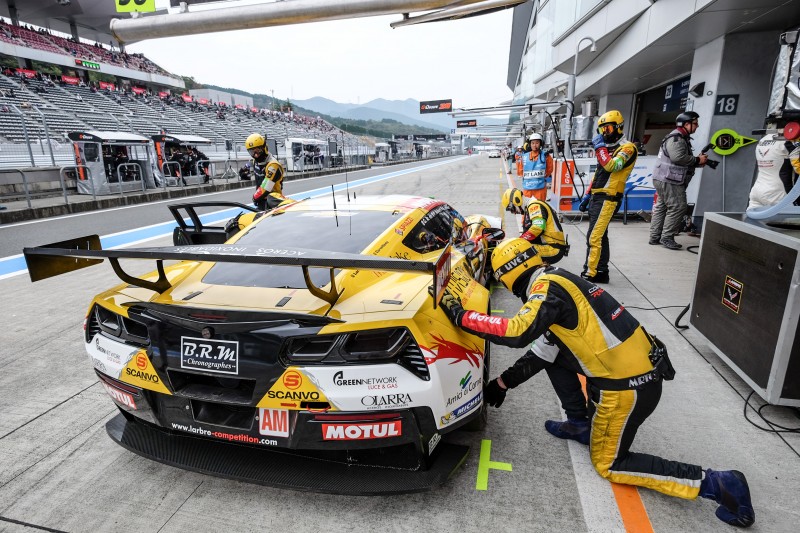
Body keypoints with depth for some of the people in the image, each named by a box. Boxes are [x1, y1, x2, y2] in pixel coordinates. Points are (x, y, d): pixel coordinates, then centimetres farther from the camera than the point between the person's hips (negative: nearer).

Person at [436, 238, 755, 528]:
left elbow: (518, 333, -36)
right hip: (641, 366, 9)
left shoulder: (547, 287, -18)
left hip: (628, 386, -9)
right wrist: (503, 382, 17)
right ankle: (584, 426, 29)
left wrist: (460, 316, -24)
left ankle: (714, 483, 5)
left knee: (608, 464, 10)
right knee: (551, 346, 22)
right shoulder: (557, 281, 10)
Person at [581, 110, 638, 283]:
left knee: (594, 237, -14)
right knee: (600, 236, 11)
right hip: (597, 197, 9)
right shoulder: (608, 147, 21)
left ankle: (591, 273, -10)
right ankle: (601, 271, 18)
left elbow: (612, 166, -25)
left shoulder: (627, 147, -7)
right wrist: (588, 194, 20)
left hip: (608, 199, -9)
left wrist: (600, 147, -17)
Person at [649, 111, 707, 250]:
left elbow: (683, 159, 24)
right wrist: (697, 160, -14)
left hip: (665, 180, 11)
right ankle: (667, 238, -6)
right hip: (669, 181, -11)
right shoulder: (676, 138, -13)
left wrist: (698, 161, 9)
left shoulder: (681, 138, 22)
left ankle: (655, 237, 16)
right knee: (678, 207, -9)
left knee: (661, 207, 12)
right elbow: (678, 157, -25)